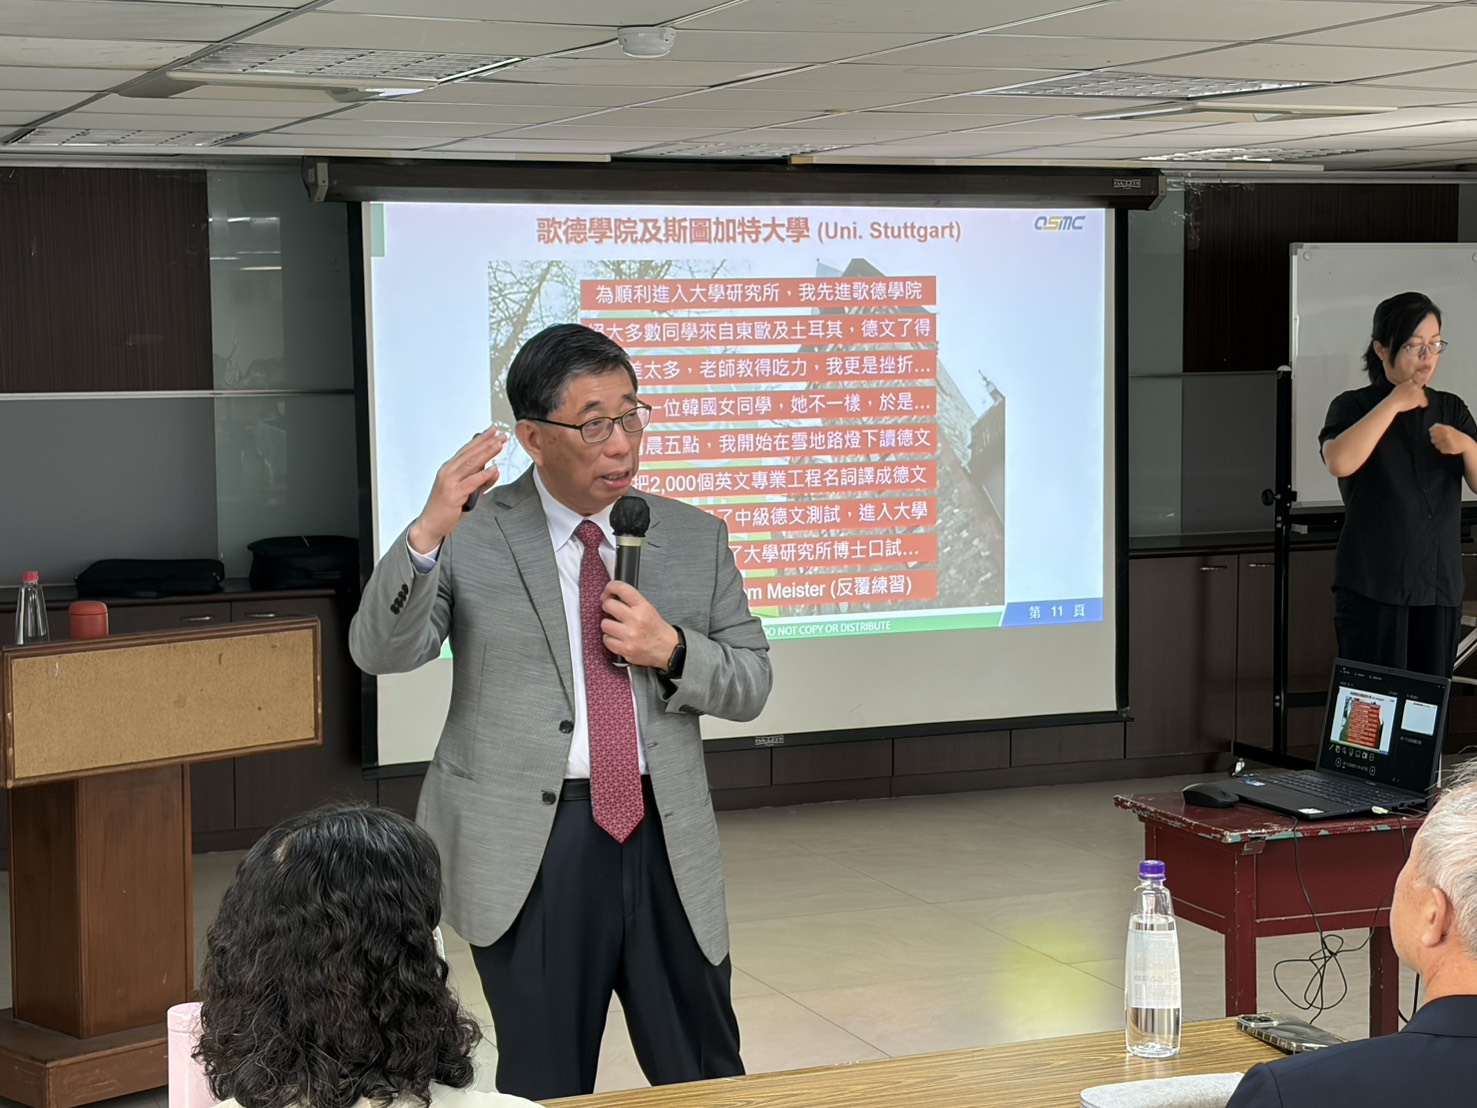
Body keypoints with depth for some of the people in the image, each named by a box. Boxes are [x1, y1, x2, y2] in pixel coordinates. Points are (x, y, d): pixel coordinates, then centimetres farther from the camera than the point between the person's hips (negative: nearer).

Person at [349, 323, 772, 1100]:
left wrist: (670, 650, -10)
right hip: (529, 850, -3)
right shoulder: (472, 538, -2)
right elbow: (381, 651, -12)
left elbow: (751, 683, 10)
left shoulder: (695, 538, 8)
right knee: (546, 1090, 10)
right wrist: (427, 533, -28)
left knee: (707, 1081, 12)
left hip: (664, 840, 3)